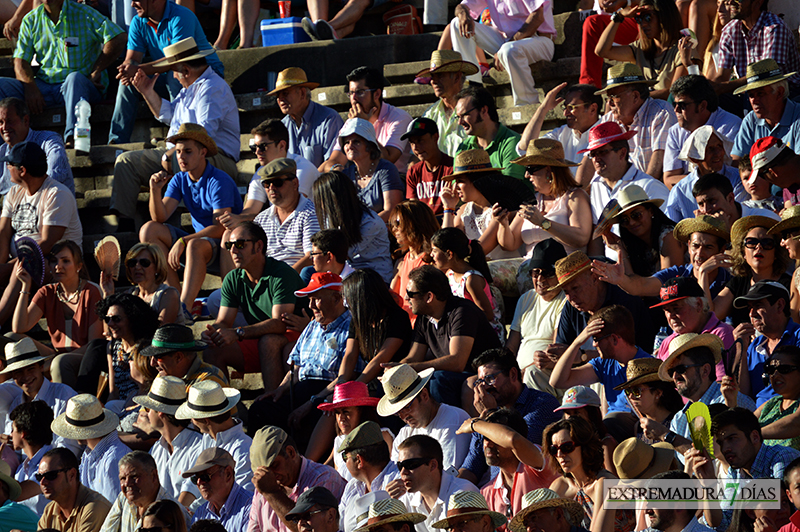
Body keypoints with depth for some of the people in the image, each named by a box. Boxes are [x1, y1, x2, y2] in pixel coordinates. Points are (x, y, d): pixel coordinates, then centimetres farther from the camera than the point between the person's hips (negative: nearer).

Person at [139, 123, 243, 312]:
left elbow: (221, 228, -24)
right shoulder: (180, 180, 4)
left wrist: (183, 241, -30)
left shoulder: (219, 181, -17)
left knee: (195, 246, -40)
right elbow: (160, 217, -4)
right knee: (149, 230, -8)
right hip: (199, 237, 8)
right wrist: (155, 190, -22)